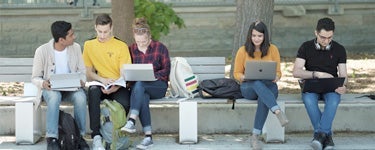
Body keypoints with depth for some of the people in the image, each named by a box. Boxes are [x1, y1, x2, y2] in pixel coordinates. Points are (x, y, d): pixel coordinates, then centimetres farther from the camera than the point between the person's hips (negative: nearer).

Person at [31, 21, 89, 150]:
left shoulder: (75, 48, 1)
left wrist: (81, 81, -17)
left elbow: (82, 71, 7)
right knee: (54, 96, -38)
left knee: (80, 96, -33)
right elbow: (35, 77, -3)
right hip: (50, 89, -2)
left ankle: (79, 135, -20)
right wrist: (43, 83, -27)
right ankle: (51, 138, -35)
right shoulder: (42, 51, -9)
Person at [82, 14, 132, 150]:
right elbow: (88, 72, 9)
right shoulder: (89, 45, 11)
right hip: (99, 84, 1)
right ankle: (96, 136, -39)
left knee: (125, 103, -34)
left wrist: (116, 87, -21)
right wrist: (102, 79, -12)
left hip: (118, 87, -1)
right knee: (93, 91, -36)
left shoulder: (121, 46, 5)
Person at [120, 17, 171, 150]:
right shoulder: (131, 49, 11)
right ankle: (148, 136, -39)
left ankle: (131, 122, -45)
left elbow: (166, 71, 1)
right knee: (142, 97, -37)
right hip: (138, 86, 2)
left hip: (158, 86, -2)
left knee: (139, 84, -37)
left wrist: (152, 75, -16)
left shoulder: (160, 48, 3)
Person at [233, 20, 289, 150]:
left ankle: (255, 136, -36)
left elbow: (278, 72, 7)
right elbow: (236, 73, 6)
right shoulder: (243, 51, 2)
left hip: (268, 86, 1)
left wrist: (276, 77, -17)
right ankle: (278, 112, -54)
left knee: (263, 99, -38)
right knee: (258, 83, -39)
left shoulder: (272, 49, 4)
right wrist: (243, 77, -17)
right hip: (248, 87, 0)